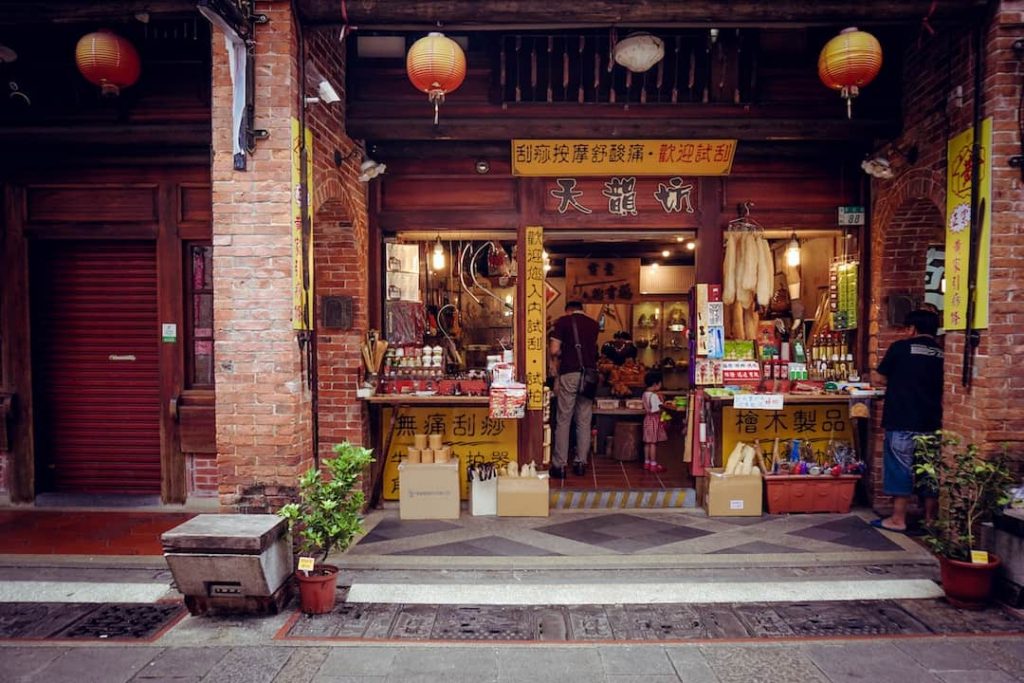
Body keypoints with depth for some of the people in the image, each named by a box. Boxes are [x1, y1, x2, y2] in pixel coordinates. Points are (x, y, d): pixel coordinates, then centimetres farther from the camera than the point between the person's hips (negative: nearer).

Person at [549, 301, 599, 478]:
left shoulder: (562, 322, 1)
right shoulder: (593, 324, 11)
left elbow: (554, 351, -5)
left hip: (569, 374, -3)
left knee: (563, 420, 2)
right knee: (584, 421, 8)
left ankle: (560, 465, 4)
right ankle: (581, 463, 13)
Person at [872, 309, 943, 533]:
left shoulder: (900, 348, -6)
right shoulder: (941, 353, 5)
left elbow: (882, 373, 8)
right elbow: (940, 386, 14)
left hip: (902, 421, -4)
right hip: (931, 422, 5)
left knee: (900, 467, 1)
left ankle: (898, 519, 4)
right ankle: (930, 517, 19)